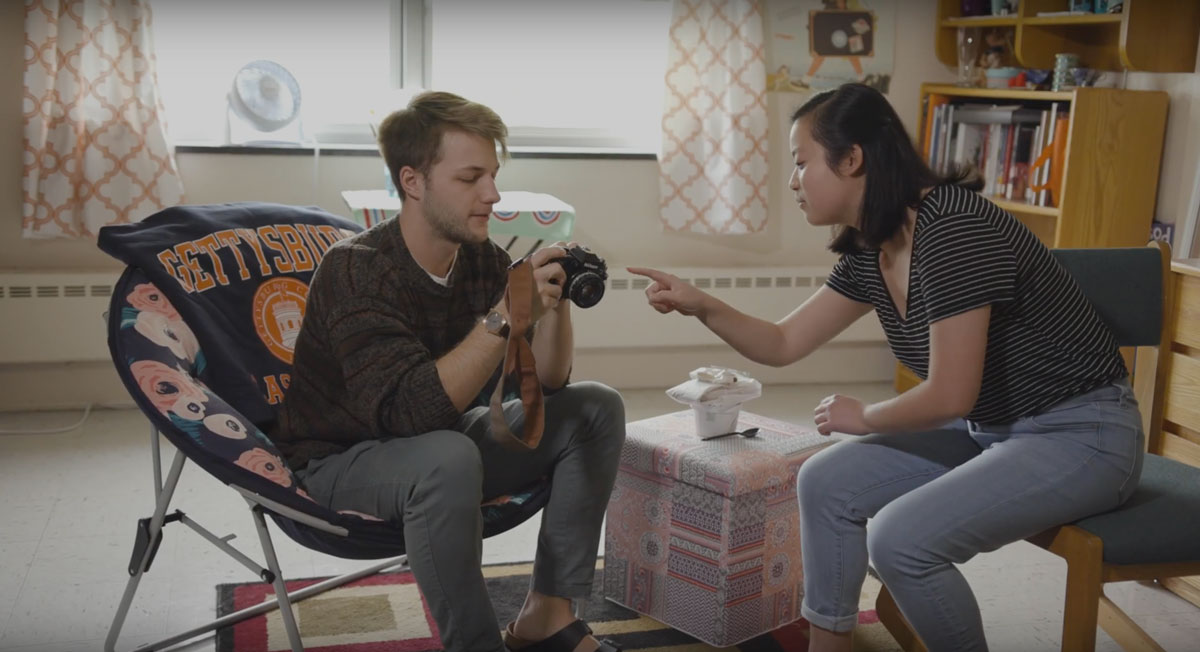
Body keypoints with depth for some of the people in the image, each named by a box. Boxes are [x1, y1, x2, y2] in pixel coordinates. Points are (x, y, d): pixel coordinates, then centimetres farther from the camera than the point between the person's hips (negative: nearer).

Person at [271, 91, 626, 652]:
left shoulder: (483, 260, -6)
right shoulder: (356, 271, -25)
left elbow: (546, 385, -4)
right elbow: (411, 413, -36)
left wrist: (554, 304, -21)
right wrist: (505, 316, -41)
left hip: (440, 442, 7)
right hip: (343, 462, -7)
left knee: (596, 409, -4)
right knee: (447, 457, -38)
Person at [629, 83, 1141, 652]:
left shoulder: (953, 228, -26)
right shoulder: (869, 252, 1)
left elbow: (949, 396, -25)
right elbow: (783, 344, 9)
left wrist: (862, 416, -7)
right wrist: (701, 306, -7)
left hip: (1081, 434, -9)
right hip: (987, 428, 9)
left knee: (899, 538, -23)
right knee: (825, 482, 1)